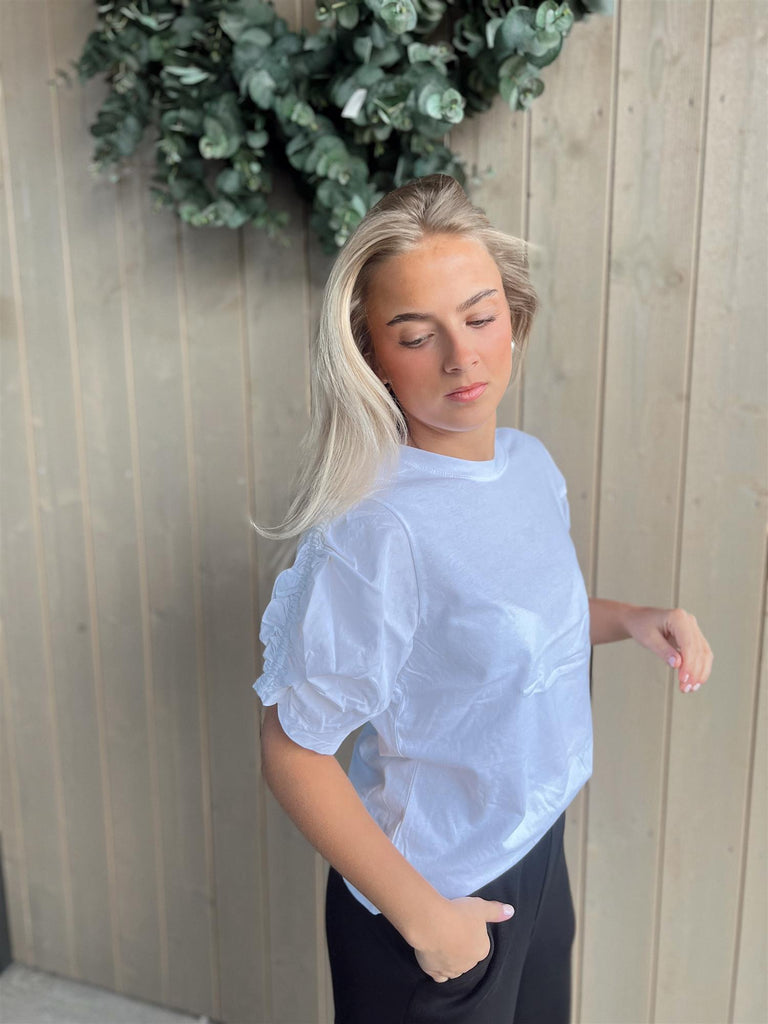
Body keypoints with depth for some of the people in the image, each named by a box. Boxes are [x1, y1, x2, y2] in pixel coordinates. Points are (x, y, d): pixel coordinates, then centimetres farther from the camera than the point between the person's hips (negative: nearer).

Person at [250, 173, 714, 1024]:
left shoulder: (531, 462, -5)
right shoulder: (372, 531, -29)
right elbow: (292, 754, -23)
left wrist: (631, 619, -6)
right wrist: (421, 914, -17)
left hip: (537, 849, 7)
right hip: (431, 893, -7)